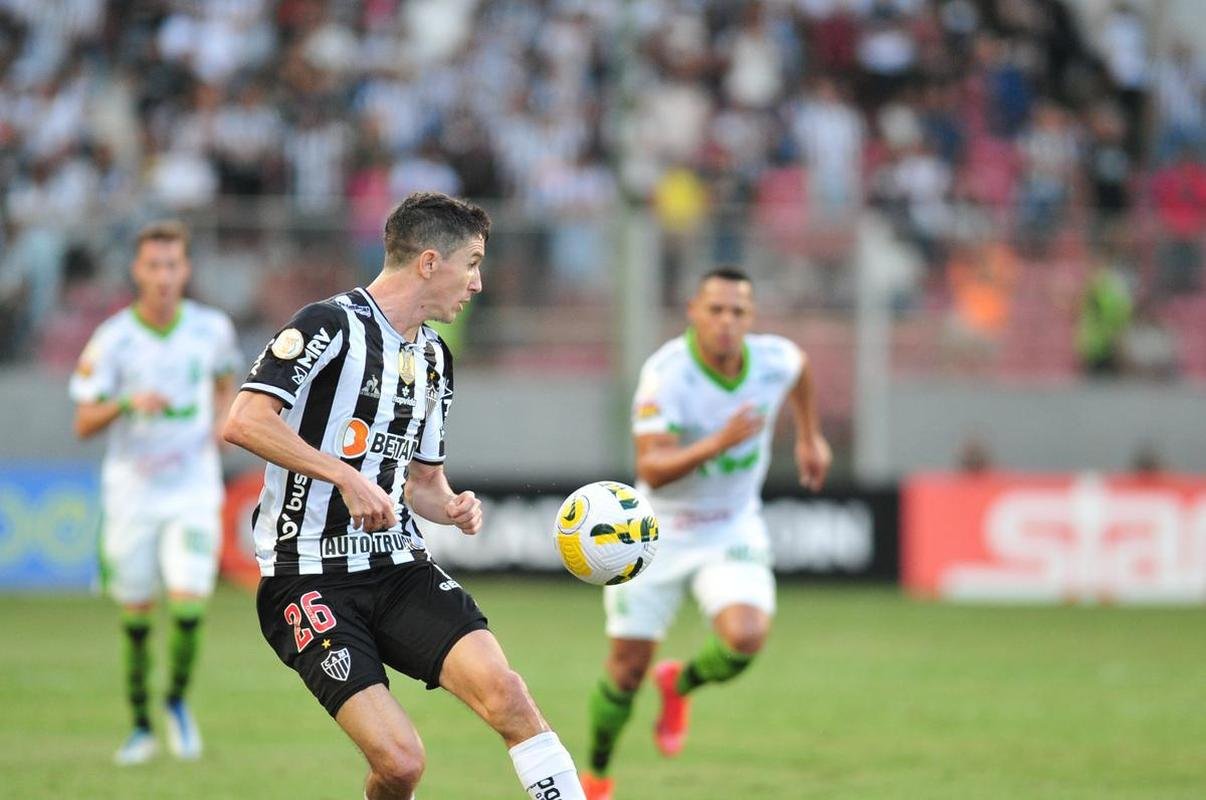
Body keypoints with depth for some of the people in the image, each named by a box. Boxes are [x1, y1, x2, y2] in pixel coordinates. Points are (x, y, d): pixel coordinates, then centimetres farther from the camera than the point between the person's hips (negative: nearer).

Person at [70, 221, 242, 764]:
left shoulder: (212, 328, -3)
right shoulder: (113, 339, -9)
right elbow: (83, 424, -8)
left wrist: (219, 426, -1)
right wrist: (127, 403, -27)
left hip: (194, 490, 0)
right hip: (131, 491, 0)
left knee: (188, 605, -15)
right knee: (136, 615, 5)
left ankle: (178, 700, 12)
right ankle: (142, 728, 22)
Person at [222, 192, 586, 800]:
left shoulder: (433, 358, 18)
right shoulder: (331, 325, -8)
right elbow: (244, 421, -19)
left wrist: (453, 509, 4)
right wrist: (348, 477, -22)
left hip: (399, 566, 7)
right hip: (310, 582, -6)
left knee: (504, 692, -20)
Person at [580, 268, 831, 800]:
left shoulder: (776, 360, -14)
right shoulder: (666, 373, -27)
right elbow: (652, 470, -35)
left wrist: (809, 437, 21)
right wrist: (717, 443, -48)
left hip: (733, 531, 2)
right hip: (659, 533, -2)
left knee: (745, 636, -25)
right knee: (627, 669, 3)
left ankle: (681, 684, 10)